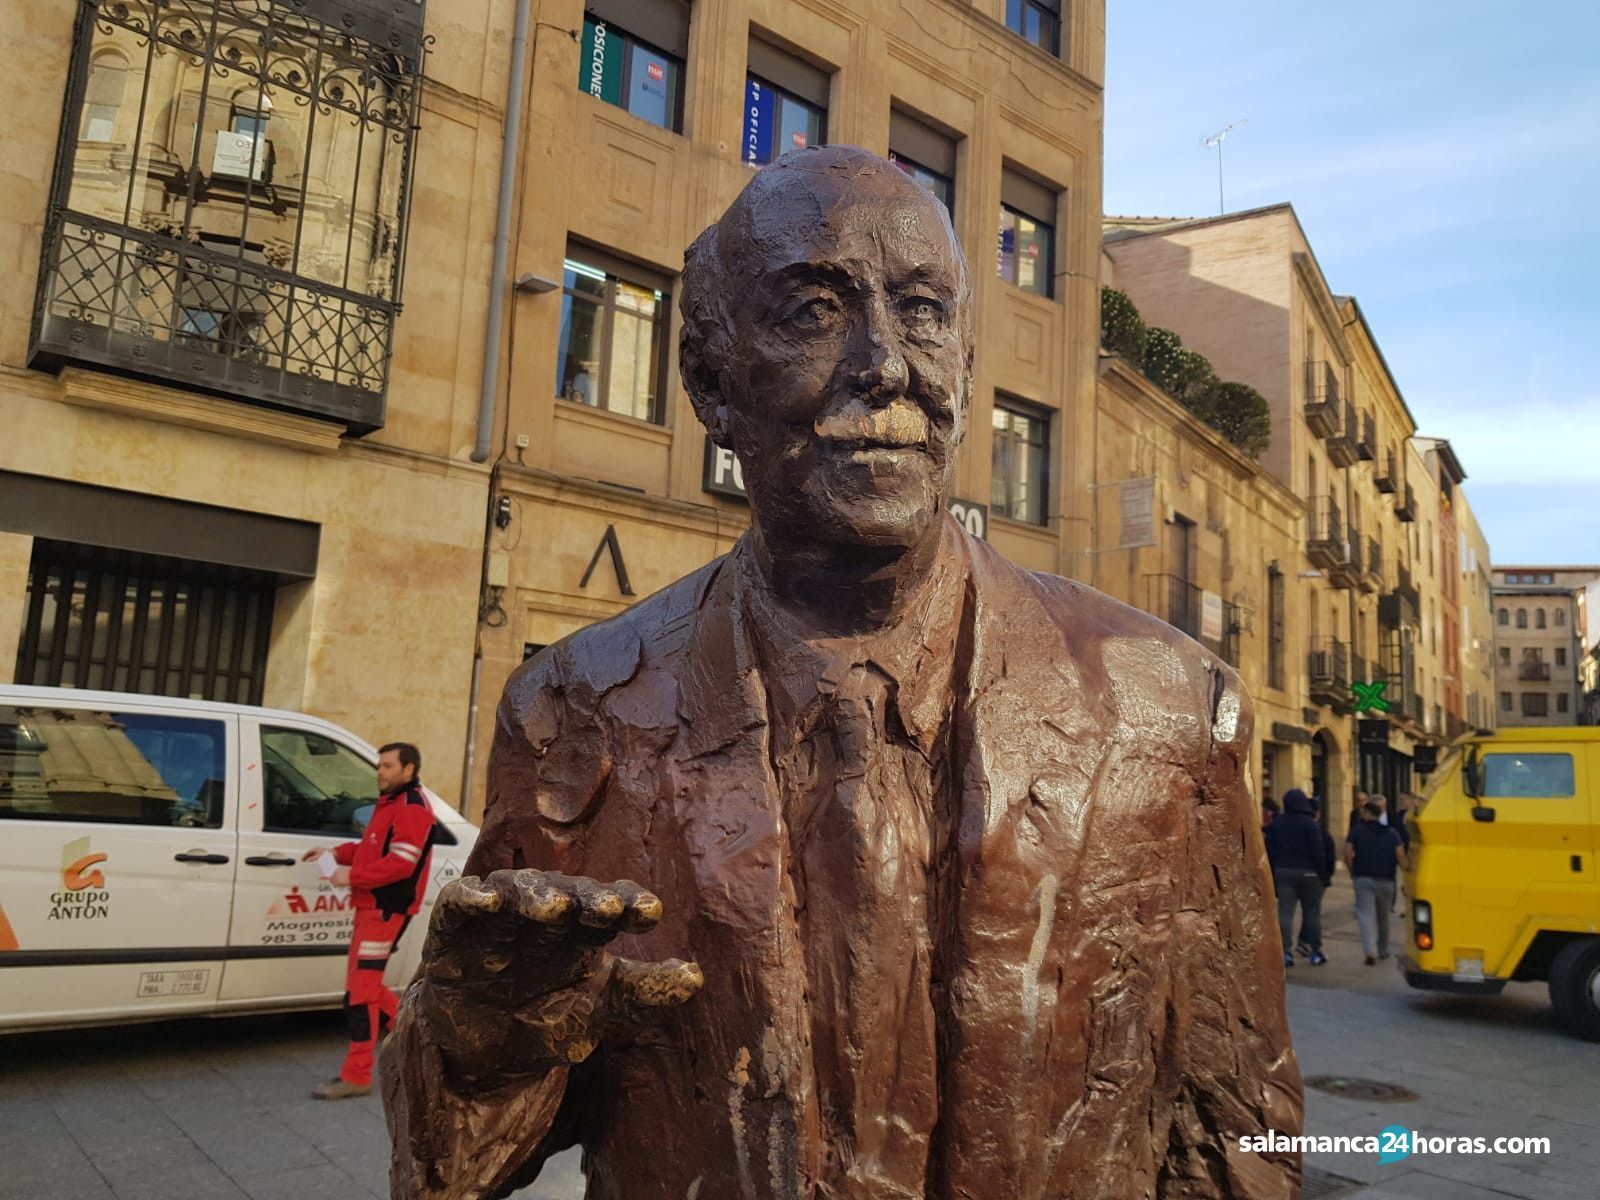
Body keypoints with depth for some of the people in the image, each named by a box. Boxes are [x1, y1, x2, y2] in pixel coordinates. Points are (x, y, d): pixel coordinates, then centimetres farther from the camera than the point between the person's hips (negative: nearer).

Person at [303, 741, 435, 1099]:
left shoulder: (412, 807, -13)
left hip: (386, 909, -10)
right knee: (364, 984, 17)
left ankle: (356, 1076, -3)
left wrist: (352, 876, -20)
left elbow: (402, 862, -22)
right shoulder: (391, 802, 20)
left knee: (360, 990, -8)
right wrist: (336, 853, 8)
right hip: (373, 906, 10)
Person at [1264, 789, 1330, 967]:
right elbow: (1318, 853, -11)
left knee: (1285, 912, 0)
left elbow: (1269, 851, 6)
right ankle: (1315, 951, 14)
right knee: (1312, 912, 9)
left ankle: (1285, 952, -7)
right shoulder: (1311, 825, -9)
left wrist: (1272, 875, 11)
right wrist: (1323, 875, -4)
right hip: (1308, 873, -3)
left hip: (1283, 872, 3)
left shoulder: (1276, 825, 5)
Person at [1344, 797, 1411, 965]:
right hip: (1386, 880, 3)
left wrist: (1352, 872, 2)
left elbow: (1347, 852, -9)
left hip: (1363, 878, -3)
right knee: (1383, 916, 18)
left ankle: (1371, 951, -24)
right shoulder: (1391, 833, 7)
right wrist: (1407, 868, 7)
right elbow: (1400, 855, -6)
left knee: (1366, 914, -8)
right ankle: (1383, 950, 31)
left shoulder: (1357, 831, 1)